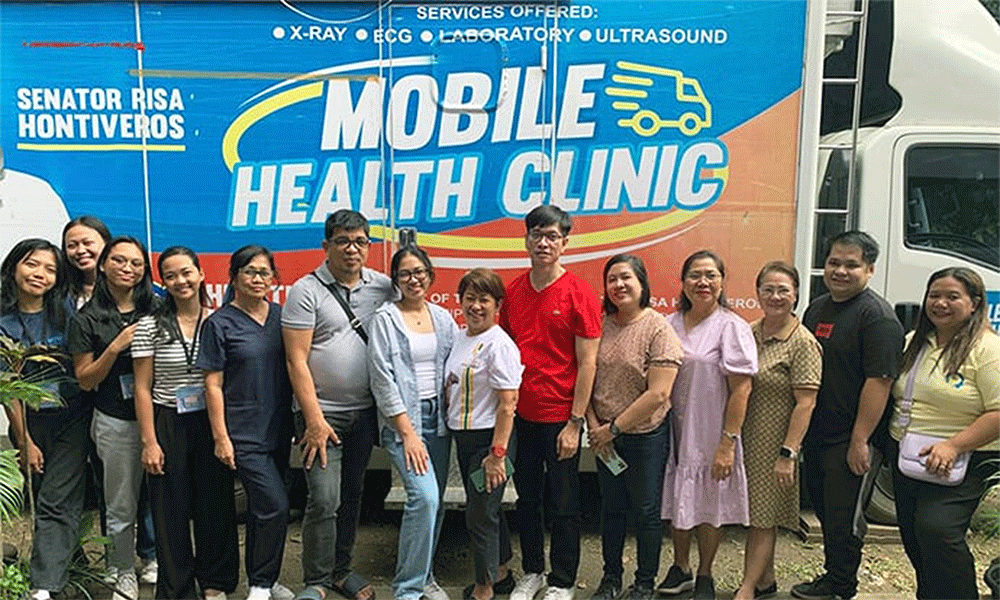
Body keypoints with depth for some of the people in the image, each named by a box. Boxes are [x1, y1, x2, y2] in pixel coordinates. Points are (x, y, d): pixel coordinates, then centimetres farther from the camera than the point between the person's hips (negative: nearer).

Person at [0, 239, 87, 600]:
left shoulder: (67, 312, -1)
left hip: (73, 420, -1)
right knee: (53, 500, 13)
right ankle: (67, 560, 31)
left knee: (56, 502, -9)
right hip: (32, 423, 2)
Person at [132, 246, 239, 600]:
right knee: (171, 511, 6)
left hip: (212, 422, 1)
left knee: (216, 504, 9)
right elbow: (143, 388, -2)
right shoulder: (150, 326, -3)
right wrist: (149, 441, -7)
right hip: (168, 425, -1)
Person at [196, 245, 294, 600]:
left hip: (278, 430, 5)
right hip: (244, 433, -5)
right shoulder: (220, 324, -6)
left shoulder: (282, 316, 7)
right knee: (276, 505, -11)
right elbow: (213, 385, -6)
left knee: (262, 507, 16)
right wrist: (220, 437, -9)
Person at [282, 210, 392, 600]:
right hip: (322, 413, -4)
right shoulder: (306, 290, -8)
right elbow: (296, 361, -11)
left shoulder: (383, 287, 4)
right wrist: (314, 419, -14)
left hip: (366, 411, 5)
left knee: (352, 494, 15)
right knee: (324, 500, -8)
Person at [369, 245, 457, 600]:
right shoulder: (385, 319, -3)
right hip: (402, 418, -5)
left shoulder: (443, 318, 10)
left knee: (434, 501, 8)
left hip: (438, 417, 5)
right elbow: (383, 380, -8)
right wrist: (408, 432, -12)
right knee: (424, 496, -17)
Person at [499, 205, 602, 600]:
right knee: (526, 497, 16)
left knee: (563, 503, 8)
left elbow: (587, 362, -10)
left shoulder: (579, 294, -9)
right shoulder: (513, 292, 5)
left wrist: (575, 423, -13)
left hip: (560, 417, -4)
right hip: (520, 415, 5)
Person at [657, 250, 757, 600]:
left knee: (710, 505, 9)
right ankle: (680, 568, 34)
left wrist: (728, 443, -17)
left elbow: (741, 389, -13)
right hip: (675, 430, 4)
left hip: (711, 435, -4)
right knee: (678, 501, 14)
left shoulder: (732, 327, -8)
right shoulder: (669, 325, 6)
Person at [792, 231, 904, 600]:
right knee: (824, 510, 20)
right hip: (814, 434, 8)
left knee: (843, 518, 3)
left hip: (848, 441, -8)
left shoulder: (877, 315, -15)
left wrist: (860, 441, -23)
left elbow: (879, 380, -21)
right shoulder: (817, 308, 11)